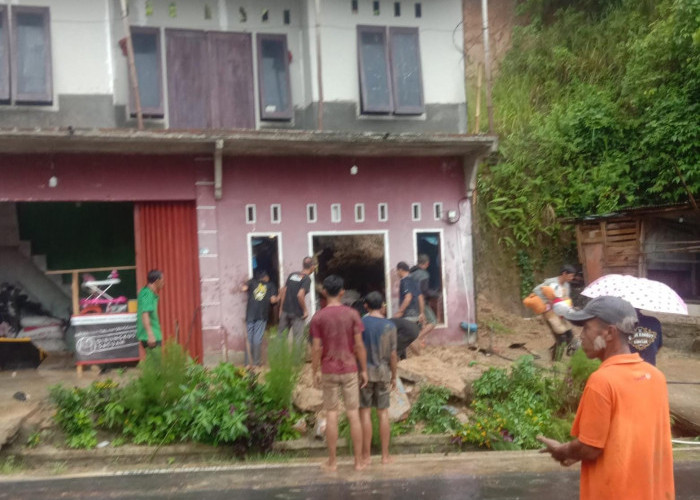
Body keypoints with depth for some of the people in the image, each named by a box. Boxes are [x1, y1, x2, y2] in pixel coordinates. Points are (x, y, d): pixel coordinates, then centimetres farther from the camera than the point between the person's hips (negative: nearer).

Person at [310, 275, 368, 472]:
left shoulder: (318, 317, -5)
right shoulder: (352, 314, -4)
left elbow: (316, 348, -7)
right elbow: (359, 345, -5)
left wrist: (315, 372, 4)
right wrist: (364, 369, 3)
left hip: (329, 371, 0)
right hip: (349, 370, 0)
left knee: (331, 414, 6)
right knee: (353, 414, 5)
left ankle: (332, 461, 12)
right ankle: (359, 461, 10)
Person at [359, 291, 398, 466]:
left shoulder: (360, 323, -6)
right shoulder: (389, 326, -4)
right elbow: (393, 355, -3)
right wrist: (394, 376, 8)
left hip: (364, 372, -1)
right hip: (383, 372, 1)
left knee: (365, 413, 4)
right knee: (383, 413, 9)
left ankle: (366, 456, 8)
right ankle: (385, 455, 13)